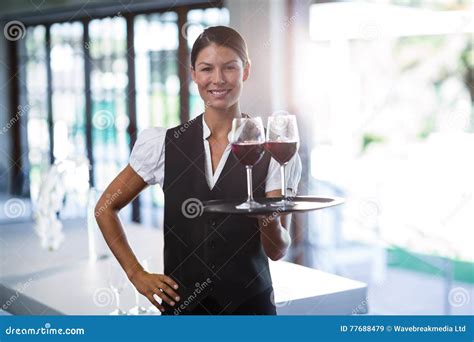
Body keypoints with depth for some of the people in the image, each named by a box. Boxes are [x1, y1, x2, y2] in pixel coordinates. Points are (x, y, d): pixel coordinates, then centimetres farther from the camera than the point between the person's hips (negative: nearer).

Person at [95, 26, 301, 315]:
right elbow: (106, 207, 8)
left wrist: (270, 220, -30)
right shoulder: (164, 144, -3)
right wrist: (136, 273, 2)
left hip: (249, 304, -1)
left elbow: (278, 250, -9)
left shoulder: (273, 151, -6)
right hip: (181, 304, 1)